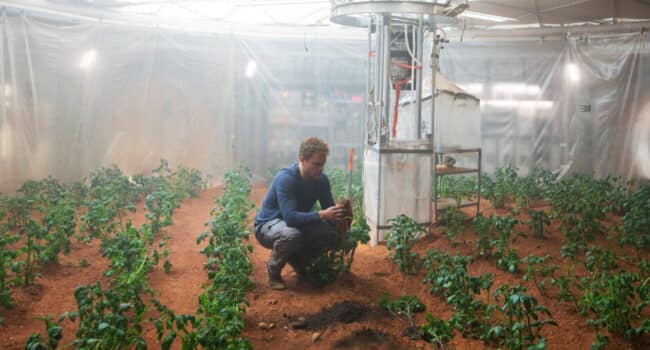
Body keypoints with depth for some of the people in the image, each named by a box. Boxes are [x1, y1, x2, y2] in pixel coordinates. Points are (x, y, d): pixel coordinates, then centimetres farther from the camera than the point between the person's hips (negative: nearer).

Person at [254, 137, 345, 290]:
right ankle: (273, 271, -9)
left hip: (299, 224, 6)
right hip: (267, 225, -6)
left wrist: (338, 215, -29)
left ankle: (298, 261, 10)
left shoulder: (321, 179, -10)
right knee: (292, 235, -39)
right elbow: (290, 217, -40)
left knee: (330, 233, -18)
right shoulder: (286, 178, -30)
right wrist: (321, 215, -49)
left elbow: (329, 211, -5)